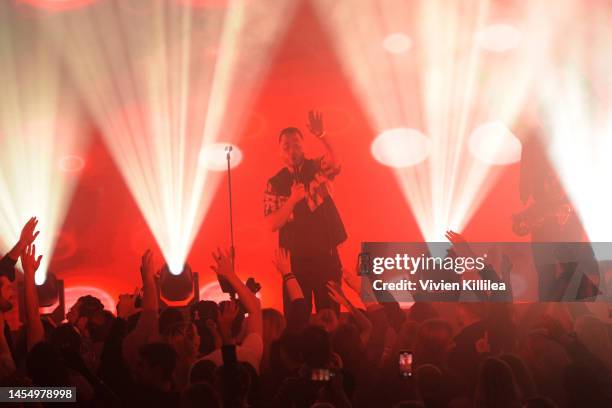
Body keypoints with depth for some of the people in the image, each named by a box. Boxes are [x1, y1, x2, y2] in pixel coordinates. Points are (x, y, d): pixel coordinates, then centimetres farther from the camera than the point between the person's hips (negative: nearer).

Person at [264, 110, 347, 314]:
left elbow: (335, 163, -24)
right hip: (295, 258, 0)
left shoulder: (318, 168, 1)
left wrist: (321, 136, -40)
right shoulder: (275, 183, 1)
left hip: (326, 254, 0)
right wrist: (293, 199, -19)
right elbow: (272, 224, -5)